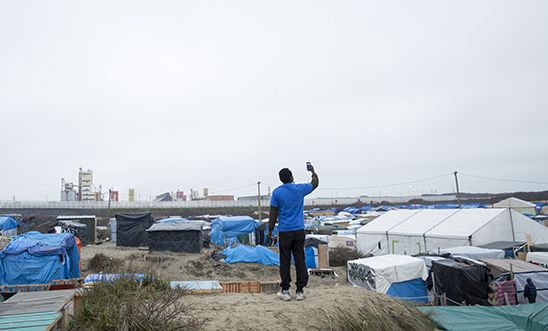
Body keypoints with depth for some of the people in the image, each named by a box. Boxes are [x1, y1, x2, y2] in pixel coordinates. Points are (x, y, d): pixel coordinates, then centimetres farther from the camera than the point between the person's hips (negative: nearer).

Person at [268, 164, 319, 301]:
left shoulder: (277, 192, -5)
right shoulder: (300, 189, 0)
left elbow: (273, 214, -4)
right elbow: (315, 183, 19)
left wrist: (270, 230, 5)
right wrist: (313, 171, 35)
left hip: (284, 232, -1)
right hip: (299, 231, 2)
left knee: (285, 261, 5)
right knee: (300, 260, 6)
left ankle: (285, 291, 9)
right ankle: (300, 291, 11)